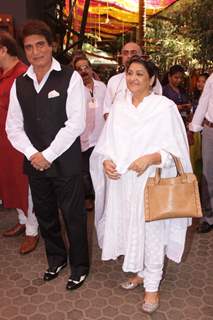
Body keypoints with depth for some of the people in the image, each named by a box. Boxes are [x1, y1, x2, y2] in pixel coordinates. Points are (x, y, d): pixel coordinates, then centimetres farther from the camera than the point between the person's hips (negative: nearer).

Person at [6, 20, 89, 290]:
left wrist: (48, 155, -14)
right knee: (45, 215, 18)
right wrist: (32, 154, -8)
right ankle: (56, 258, 41)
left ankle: (79, 266, 29)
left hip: (65, 162, -4)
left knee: (73, 216, 7)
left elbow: (76, 123, -14)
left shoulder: (70, 78, -6)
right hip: (35, 163, 5)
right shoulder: (19, 84, 8)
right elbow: (13, 126, 7)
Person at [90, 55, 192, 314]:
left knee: (151, 231, 5)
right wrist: (106, 160, -10)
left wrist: (150, 158, -24)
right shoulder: (118, 106, 8)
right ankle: (140, 272, 40)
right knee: (128, 227, 15)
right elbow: (108, 142, 10)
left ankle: (152, 285, 26)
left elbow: (176, 149, -8)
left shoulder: (165, 106, -7)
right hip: (121, 182, 5)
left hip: (150, 182, -4)